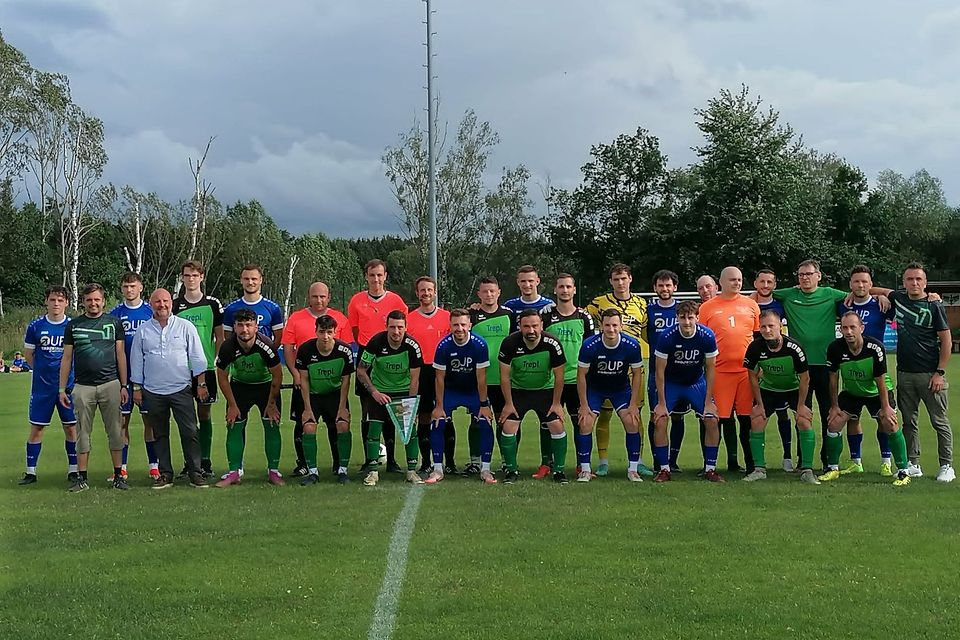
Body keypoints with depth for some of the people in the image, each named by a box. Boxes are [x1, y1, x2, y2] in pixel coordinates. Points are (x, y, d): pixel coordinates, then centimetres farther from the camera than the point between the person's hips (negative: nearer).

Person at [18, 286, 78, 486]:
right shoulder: (35, 326, -1)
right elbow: (29, 355, 9)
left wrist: (66, 372, 5)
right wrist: (45, 371, 8)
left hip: (68, 385, 0)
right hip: (41, 386, 0)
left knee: (71, 427, 4)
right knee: (36, 428, 3)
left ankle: (73, 470, 15)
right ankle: (31, 471, 11)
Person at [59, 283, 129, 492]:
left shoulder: (114, 323, 8)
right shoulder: (73, 325, 9)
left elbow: (120, 355, 8)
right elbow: (67, 358, 10)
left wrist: (124, 385, 3)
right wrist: (62, 389, 5)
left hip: (110, 384, 0)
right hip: (83, 387, 1)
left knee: (115, 431, 1)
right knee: (83, 432, 3)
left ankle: (118, 475, 8)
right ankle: (81, 478, 8)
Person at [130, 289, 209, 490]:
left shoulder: (185, 327, 4)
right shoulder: (143, 331, 8)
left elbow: (197, 358, 4)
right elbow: (136, 361, 12)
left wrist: (201, 383, 0)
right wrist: (136, 388, 9)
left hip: (181, 389, -2)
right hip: (153, 392, 2)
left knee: (190, 432, -6)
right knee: (160, 434, 8)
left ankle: (195, 473, 0)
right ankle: (165, 474, 15)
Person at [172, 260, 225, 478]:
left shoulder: (212, 304, 4)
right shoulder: (174, 305, 4)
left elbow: (220, 337, 8)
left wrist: (220, 363, -1)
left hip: (206, 367, 0)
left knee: (204, 415, 4)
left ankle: (205, 462, 10)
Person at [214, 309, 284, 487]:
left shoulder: (265, 346, -30)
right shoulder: (227, 348, -26)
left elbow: (277, 375, -15)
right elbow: (222, 378, -9)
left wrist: (272, 403, -10)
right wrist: (232, 405, -8)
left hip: (266, 385, -1)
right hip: (239, 385, 1)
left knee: (272, 425, -6)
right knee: (234, 426, -4)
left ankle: (273, 471, 3)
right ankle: (234, 472, 3)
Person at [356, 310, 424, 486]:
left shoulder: (412, 346, -20)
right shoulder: (376, 342, -22)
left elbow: (414, 379, -13)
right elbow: (361, 371, -11)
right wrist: (374, 392, -19)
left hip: (404, 390, 1)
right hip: (379, 391, -1)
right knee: (374, 428, -11)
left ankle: (412, 471, 3)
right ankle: (373, 472, -1)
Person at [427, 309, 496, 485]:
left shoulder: (480, 345, -22)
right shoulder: (443, 346, -20)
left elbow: (481, 377, -16)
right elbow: (440, 378, -12)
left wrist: (484, 405, -14)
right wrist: (439, 406, -11)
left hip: (474, 391, 0)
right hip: (450, 390, 1)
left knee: (485, 423, -14)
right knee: (438, 423, -12)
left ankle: (485, 470, -3)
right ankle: (438, 469, 0)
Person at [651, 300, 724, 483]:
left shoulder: (707, 336, -20)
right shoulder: (667, 337, -24)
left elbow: (710, 369, -10)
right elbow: (660, 371, -15)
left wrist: (708, 402, -11)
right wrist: (662, 403, -15)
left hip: (697, 382, 1)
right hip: (671, 383, -1)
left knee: (712, 421, -11)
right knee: (660, 421, -17)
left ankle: (710, 469, 4)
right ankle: (664, 469, -4)